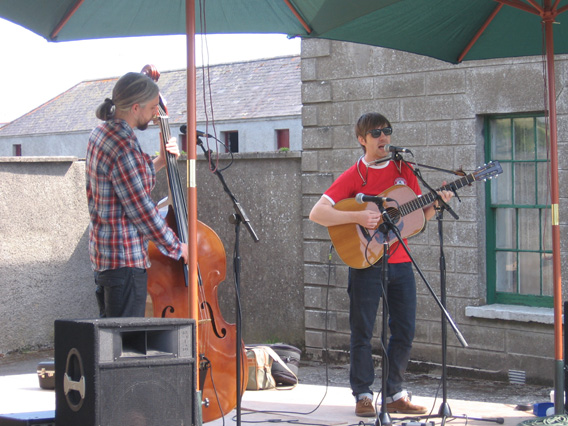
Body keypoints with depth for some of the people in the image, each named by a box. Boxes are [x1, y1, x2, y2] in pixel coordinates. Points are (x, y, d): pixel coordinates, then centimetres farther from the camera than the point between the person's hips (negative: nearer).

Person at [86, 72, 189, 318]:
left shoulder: (101, 134, 9)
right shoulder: (123, 147, -21)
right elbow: (141, 210, -18)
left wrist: (158, 163, 10)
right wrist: (176, 248, -7)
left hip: (103, 252, 10)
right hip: (125, 258, -10)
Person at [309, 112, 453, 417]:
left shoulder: (404, 171, 9)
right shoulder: (354, 176, -4)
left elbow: (420, 215, 14)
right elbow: (316, 213, -13)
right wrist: (358, 217, -22)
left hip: (400, 263, 4)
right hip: (366, 263, -4)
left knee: (405, 331, 6)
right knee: (362, 332, 1)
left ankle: (394, 394, 17)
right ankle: (363, 395, 12)